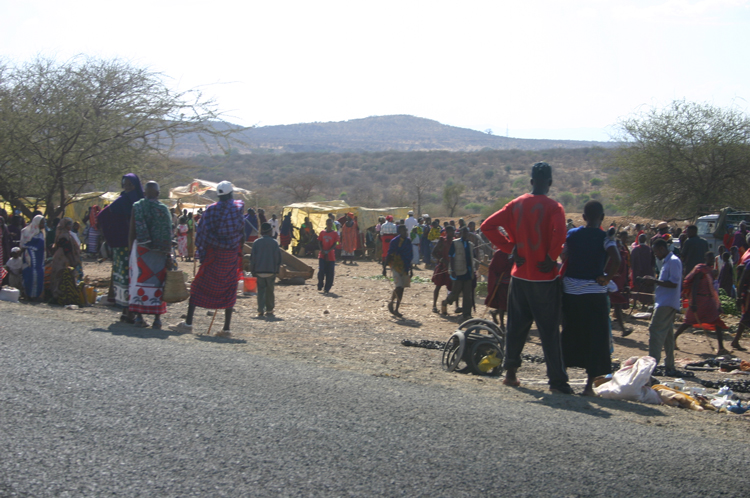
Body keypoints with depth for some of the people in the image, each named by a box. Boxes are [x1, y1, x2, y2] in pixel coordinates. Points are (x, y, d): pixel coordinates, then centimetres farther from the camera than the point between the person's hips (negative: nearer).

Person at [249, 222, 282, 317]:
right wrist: (276, 269, 8)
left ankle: (260, 310, -4)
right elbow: (278, 257, -1)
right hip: (271, 271, -1)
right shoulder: (274, 242, -2)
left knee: (261, 291, 5)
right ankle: (269, 310, 10)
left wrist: (253, 271, 7)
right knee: (270, 291, 9)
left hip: (259, 271, 1)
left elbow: (253, 257, 1)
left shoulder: (256, 242, 0)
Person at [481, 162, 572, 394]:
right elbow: (559, 233, -28)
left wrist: (510, 247, 0)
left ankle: (510, 371, 23)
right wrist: (551, 259, -14)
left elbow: (488, 226, 1)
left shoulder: (516, 204, 4)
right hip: (544, 278, -4)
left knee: (516, 326, 16)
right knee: (549, 330, -2)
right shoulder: (553, 207, -10)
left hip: (520, 275, 4)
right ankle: (557, 381, -1)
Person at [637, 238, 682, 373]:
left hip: (667, 303, -11)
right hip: (665, 302, 11)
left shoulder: (673, 261, -12)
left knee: (655, 329, -15)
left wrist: (654, 280, -18)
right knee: (667, 333, 11)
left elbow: (674, 283, -20)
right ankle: (669, 365, 15)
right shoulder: (667, 261, 20)